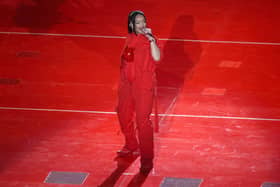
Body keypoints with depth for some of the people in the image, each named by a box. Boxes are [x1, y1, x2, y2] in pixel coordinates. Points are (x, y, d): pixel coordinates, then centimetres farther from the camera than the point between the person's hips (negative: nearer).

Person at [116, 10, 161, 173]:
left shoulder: (149, 40, -13)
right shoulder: (130, 39, 6)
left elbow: (157, 57, -31)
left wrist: (151, 39, -33)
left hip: (144, 84, -7)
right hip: (127, 83, 7)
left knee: (143, 120, -9)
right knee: (124, 115, 21)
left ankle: (147, 159, -2)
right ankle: (131, 146, 44)